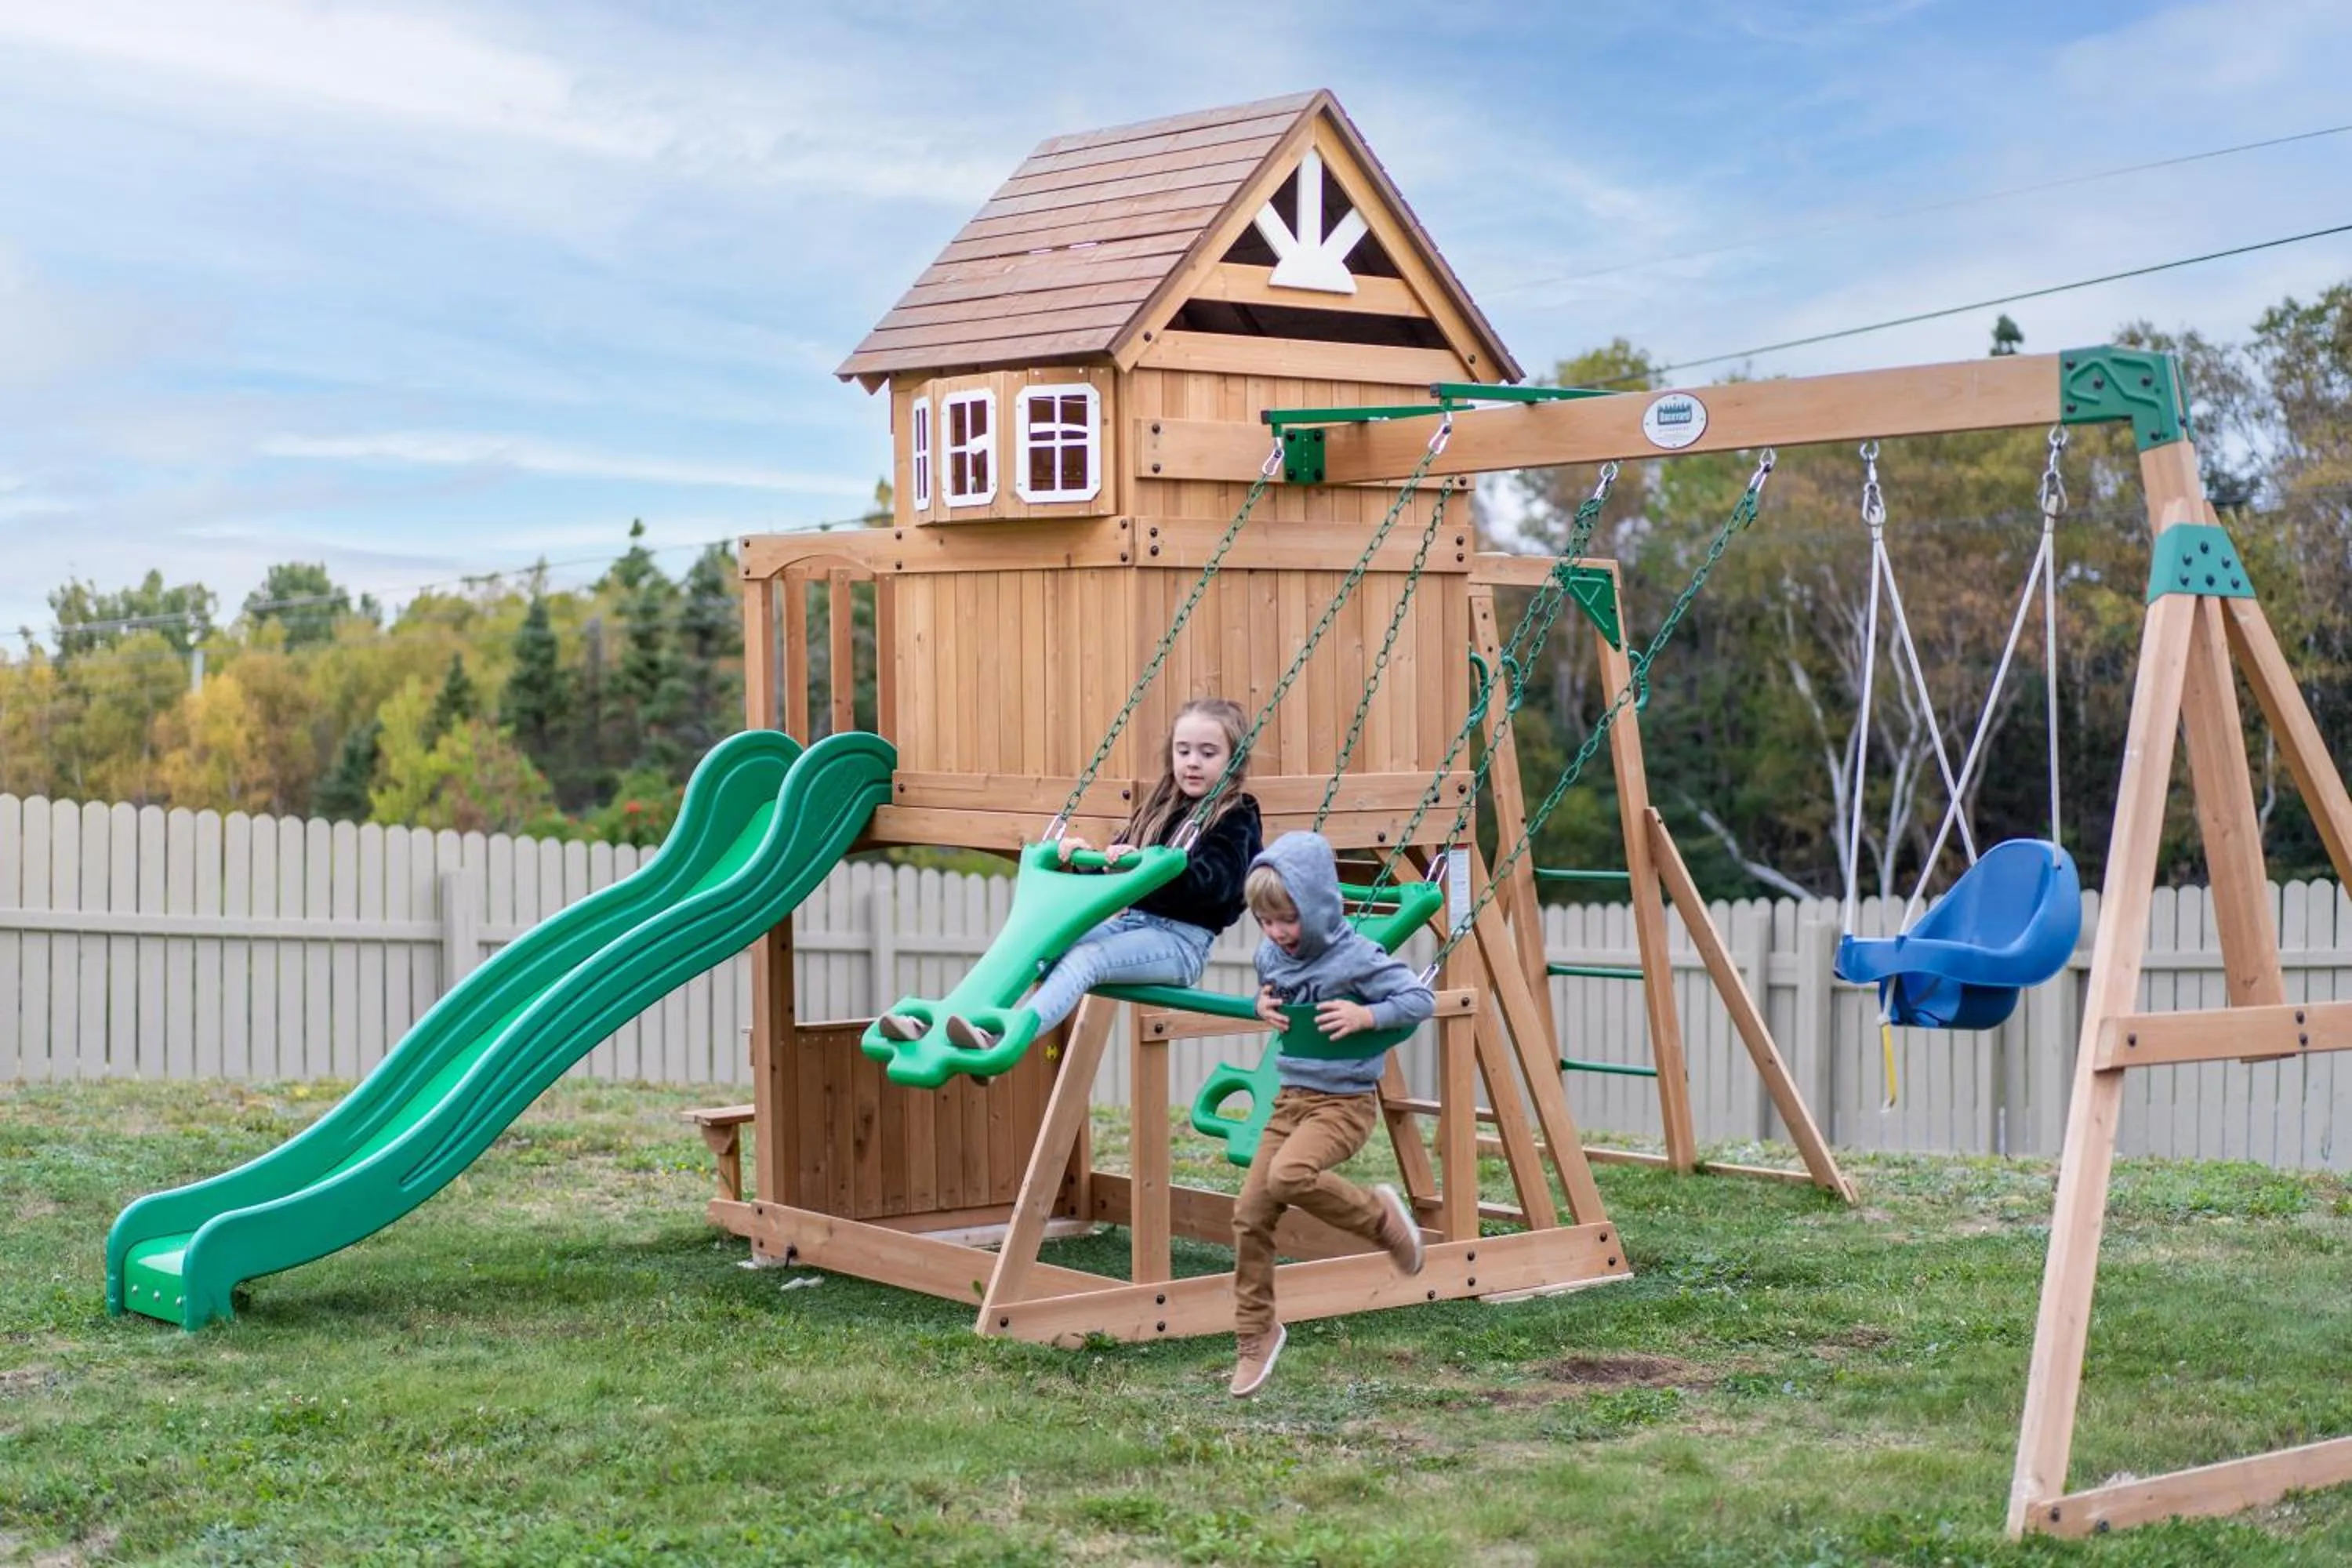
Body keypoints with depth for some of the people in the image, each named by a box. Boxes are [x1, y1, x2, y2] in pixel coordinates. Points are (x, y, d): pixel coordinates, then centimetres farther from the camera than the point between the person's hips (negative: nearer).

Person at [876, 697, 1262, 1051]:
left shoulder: (1237, 821, -2)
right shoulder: (1158, 809, 20)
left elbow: (1213, 882, -19)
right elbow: (1117, 865, 23)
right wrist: (1087, 857, 0)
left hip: (1180, 939, -7)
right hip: (1129, 921, 7)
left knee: (1085, 958, -32)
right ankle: (936, 1024, -28)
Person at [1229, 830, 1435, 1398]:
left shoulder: (1357, 957, -15)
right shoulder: (1270, 955, 4)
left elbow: (1422, 999, -12)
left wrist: (1366, 1016, -25)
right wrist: (1263, 1003, 3)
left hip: (1344, 1101, -7)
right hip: (1290, 1097, 7)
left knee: (1289, 1176, -33)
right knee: (1250, 1214, -1)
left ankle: (1380, 1215, -6)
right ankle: (1255, 1334, 13)